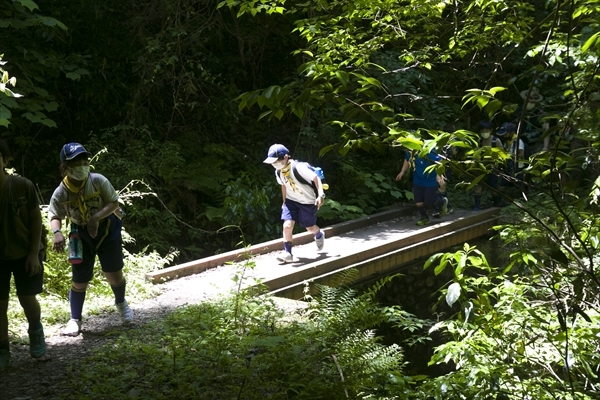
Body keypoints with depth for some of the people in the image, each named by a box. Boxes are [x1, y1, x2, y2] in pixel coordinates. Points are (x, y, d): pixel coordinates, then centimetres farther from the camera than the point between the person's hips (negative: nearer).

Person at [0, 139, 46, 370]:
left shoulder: (23, 186, -19)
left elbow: (35, 219, -8)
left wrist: (34, 253, -10)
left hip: (25, 253, -1)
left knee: (27, 298, 2)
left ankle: (36, 332, 33)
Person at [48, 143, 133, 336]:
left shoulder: (98, 181, -20)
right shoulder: (61, 192, -16)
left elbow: (114, 203, -15)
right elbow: (54, 216, -6)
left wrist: (96, 218, -28)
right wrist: (57, 233, -27)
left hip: (107, 230, 0)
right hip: (81, 235, 0)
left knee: (114, 274, 6)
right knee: (79, 281, 0)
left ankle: (121, 303, 37)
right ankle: (75, 320, 15)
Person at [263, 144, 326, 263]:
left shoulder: (298, 167, -29)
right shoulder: (278, 172, -6)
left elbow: (316, 178, -24)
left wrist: (320, 195, -34)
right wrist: (284, 202, 19)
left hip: (307, 201, -5)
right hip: (291, 200, 5)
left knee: (310, 227, 10)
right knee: (287, 225, -14)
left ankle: (319, 235, 47)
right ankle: (287, 253, -3)